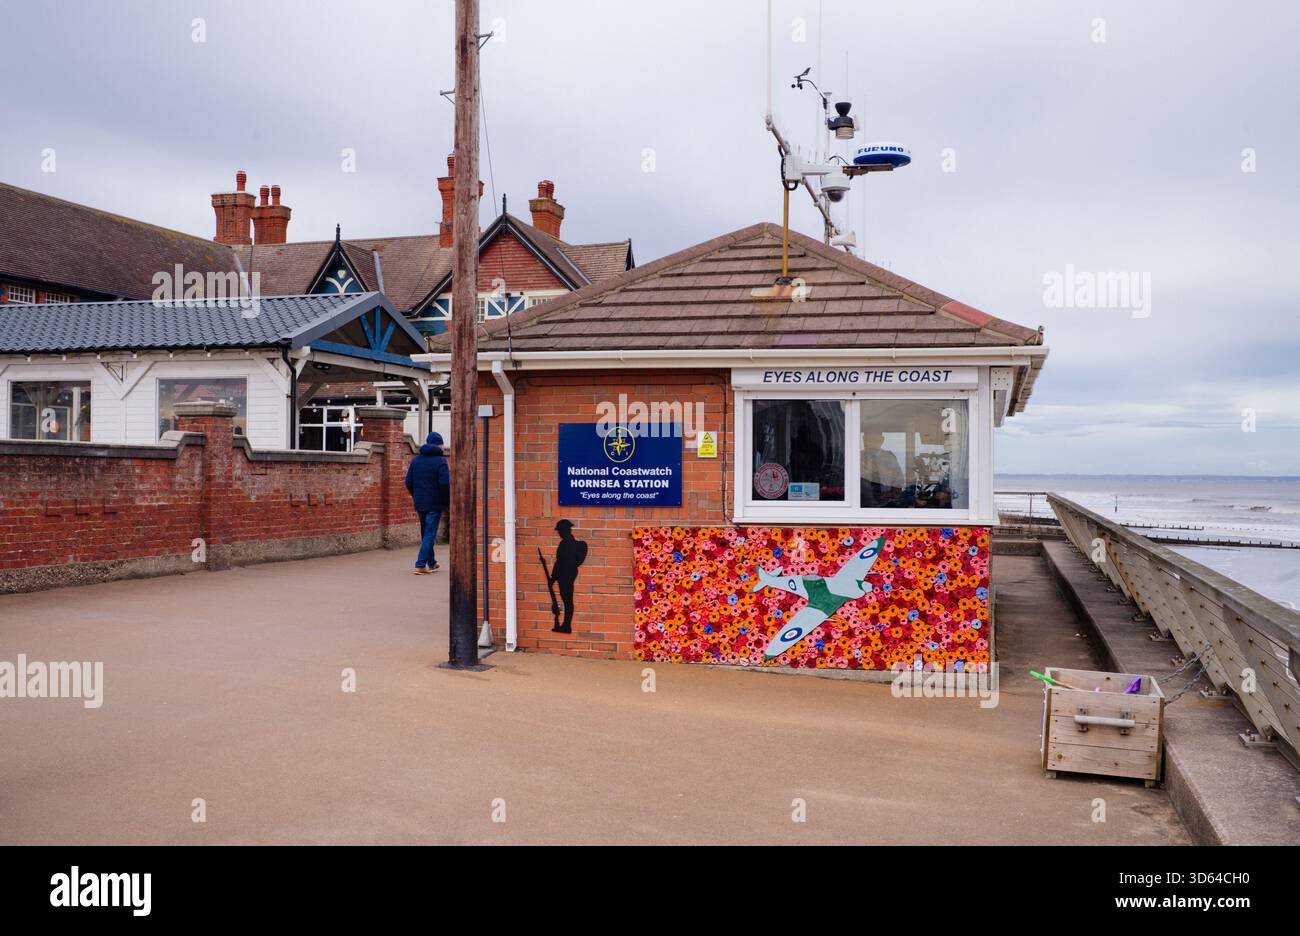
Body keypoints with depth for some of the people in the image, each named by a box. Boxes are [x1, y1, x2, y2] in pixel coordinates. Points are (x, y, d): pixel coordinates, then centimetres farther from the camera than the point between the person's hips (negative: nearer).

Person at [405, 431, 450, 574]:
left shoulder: (416, 460, 7)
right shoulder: (440, 461, -11)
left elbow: (408, 482, 6)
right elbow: (445, 484, -19)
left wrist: (415, 496, 17)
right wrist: (447, 503, -7)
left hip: (420, 503, 6)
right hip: (435, 504, -6)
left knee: (425, 533, 17)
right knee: (430, 534, -2)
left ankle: (431, 563, 27)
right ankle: (420, 565, -8)